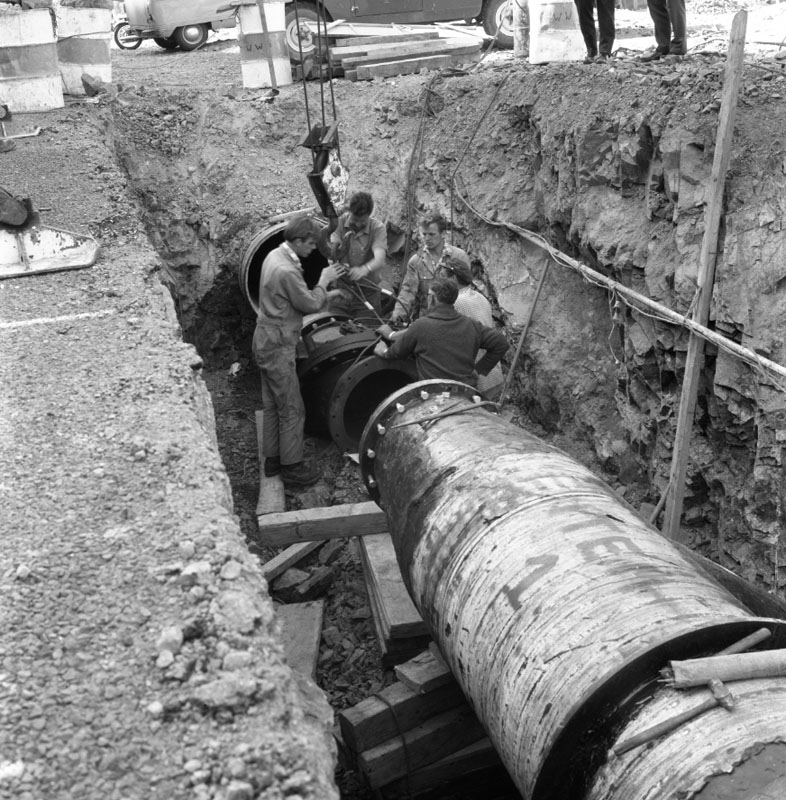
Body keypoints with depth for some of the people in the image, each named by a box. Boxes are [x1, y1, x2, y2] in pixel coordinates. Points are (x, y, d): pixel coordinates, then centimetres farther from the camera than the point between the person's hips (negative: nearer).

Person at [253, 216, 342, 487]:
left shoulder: (274, 255, 8)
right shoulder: (287, 271, -25)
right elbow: (311, 305, -15)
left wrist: (324, 294, 11)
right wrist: (323, 281, 0)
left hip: (265, 340, 10)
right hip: (278, 345, -10)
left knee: (271, 405, 17)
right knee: (292, 408, 0)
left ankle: (272, 459, 27)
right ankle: (292, 466, 10)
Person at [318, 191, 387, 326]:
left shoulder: (377, 228, -9)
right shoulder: (339, 223, -3)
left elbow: (379, 259, -25)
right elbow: (331, 254, -14)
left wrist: (364, 269, -46)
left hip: (367, 293, -1)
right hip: (340, 290, 1)